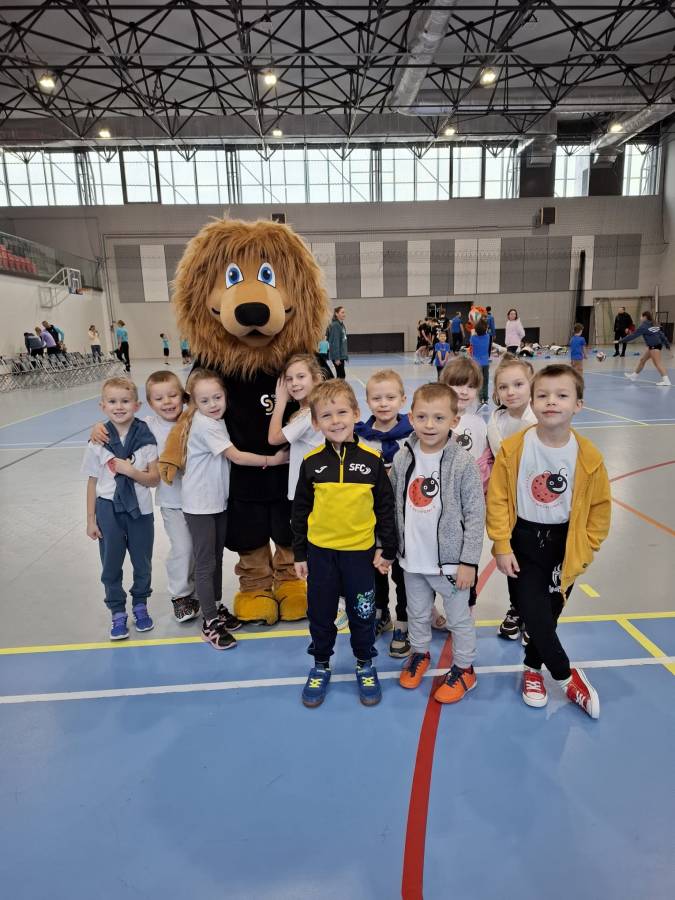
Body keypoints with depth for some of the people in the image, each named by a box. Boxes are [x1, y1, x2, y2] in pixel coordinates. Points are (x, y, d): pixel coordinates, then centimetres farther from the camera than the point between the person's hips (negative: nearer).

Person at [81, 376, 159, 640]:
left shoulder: (146, 438, -8)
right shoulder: (98, 441, -5)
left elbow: (155, 479, -7)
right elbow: (92, 482, 1)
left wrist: (131, 471, -24)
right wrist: (90, 519, 3)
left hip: (140, 510, 0)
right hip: (109, 510, 0)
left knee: (143, 563, 14)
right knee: (111, 565, 9)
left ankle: (140, 605, 37)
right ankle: (118, 613, 28)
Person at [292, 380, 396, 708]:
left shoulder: (371, 459, -7)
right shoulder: (311, 462, -4)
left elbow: (386, 506, 0)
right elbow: (300, 510, 3)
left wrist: (388, 549, 1)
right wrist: (299, 554, 5)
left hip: (360, 551, -1)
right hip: (320, 551, 1)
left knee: (362, 614, 13)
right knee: (320, 614, 15)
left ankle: (365, 665, 36)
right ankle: (321, 665, 37)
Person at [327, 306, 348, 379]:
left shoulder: (342, 325, 13)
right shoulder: (335, 325, -14)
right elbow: (335, 342, -18)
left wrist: (345, 356, 17)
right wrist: (337, 358, -21)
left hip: (341, 355, 9)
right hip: (337, 356, -9)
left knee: (340, 375, 11)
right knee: (341, 375, -8)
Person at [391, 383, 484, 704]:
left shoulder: (462, 463, -16)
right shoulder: (402, 459, -4)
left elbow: (475, 515, -12)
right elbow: (394, 507, 6)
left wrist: (468, 561, -12)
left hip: (449, 559, -4)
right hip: (412, 558, 4)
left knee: (459, 618, 15)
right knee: (417, 613, 23)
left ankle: (464, 668, 36)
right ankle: (420, 653, 47)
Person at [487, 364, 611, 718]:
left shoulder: (588, 456, -11)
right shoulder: (513, 448, -15)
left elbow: (600, 505, 2)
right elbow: (497, 498, -9)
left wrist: (585, 548, 1)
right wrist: (502, 546, -8)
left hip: (565, 544, 2)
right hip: (524, 541, -1)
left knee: (549, 613, 14)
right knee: (533, 612, -3)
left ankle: (533, 668, 40)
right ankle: (567, 676, 22)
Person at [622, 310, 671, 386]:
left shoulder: (643, 326, -12)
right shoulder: (654, 325, 13)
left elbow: (633, 335, -11)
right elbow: (661, 334, 14)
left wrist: (622, 340, -4)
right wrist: (667, 344, 19)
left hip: (654, 346, -9)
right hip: (652, 346, 9)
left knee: (657, 363, -9)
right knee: (642, 360, 19)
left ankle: (666, 381, -13)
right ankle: (634, 375, 32)